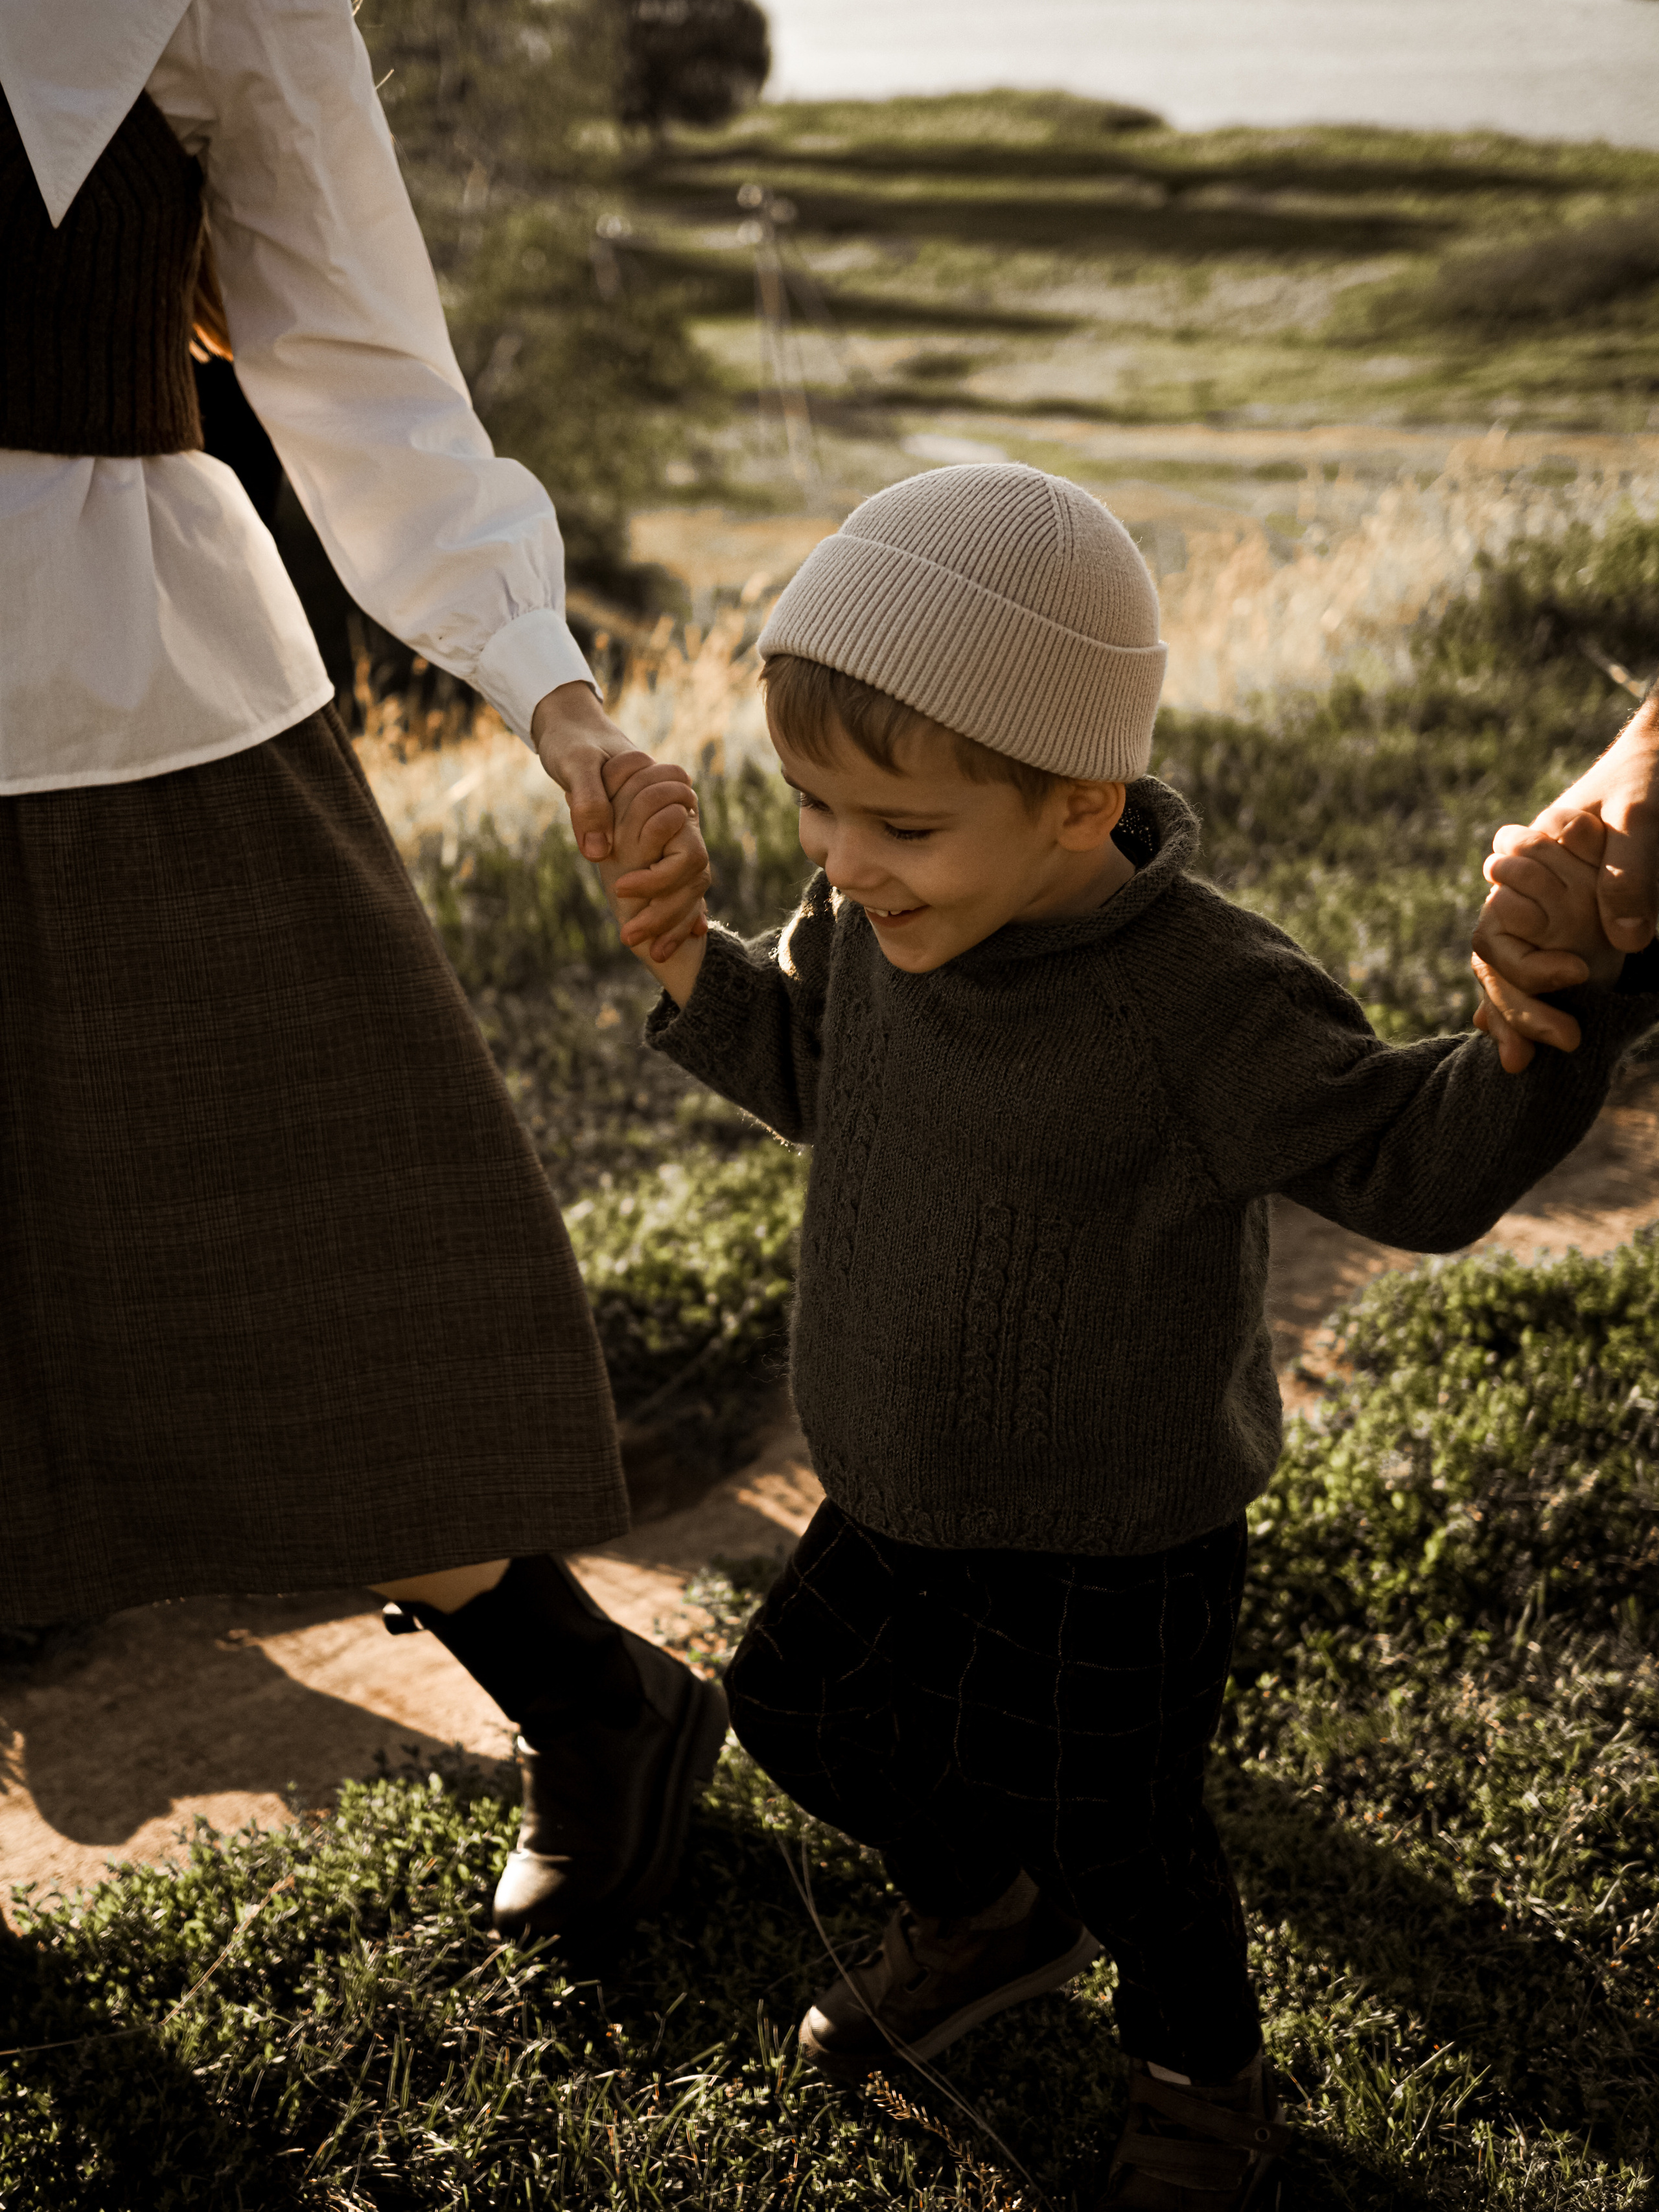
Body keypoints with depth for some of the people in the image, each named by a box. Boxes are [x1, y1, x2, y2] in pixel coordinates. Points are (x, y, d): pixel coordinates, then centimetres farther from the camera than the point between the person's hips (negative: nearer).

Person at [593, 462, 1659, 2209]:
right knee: (799, 1709, 23)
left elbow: (1419, 1162, -22)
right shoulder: (871, 921, -11)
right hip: (899, 1500, 7)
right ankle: (984, 1916, 53)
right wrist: (680, 950, -9)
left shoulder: (1202, 1001, -30)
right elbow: (807, 1068, 9)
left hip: (1116, 1550, -6)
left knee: (1113, 1835, 12)